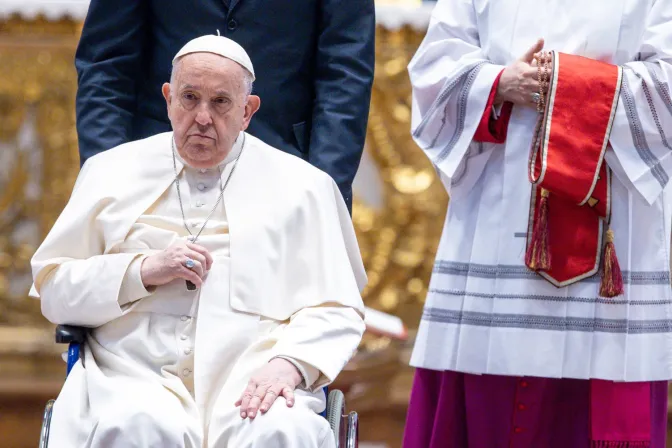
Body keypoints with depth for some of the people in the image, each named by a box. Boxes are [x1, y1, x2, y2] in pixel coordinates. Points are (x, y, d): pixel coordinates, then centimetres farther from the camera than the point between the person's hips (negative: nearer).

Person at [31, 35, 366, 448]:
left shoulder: (301, 186, 15)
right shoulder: (114, 173, 17)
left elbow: (335, 313, 9)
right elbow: (52, 289, 14)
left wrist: (289, 363, -12)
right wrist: (143, 271, -2)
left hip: (253, 387, 0)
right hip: (139, 383, 0)